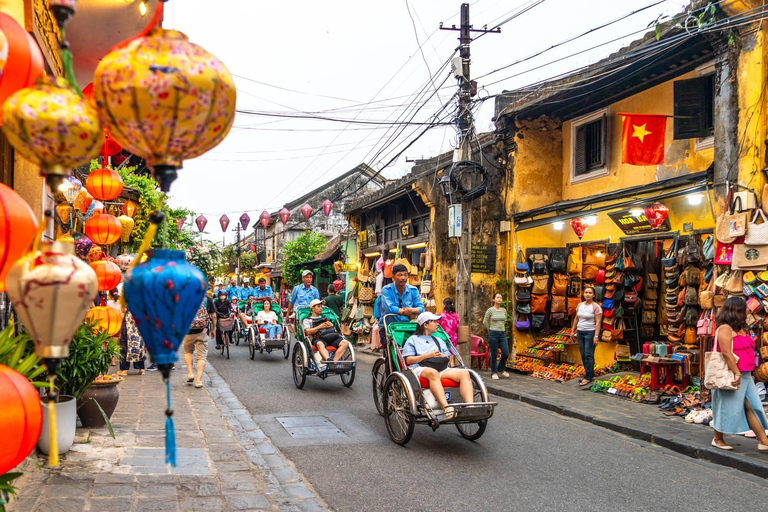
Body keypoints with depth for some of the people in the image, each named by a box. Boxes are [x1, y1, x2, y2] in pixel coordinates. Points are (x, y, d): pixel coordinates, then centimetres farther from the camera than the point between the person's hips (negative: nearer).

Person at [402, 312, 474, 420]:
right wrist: (428, 355, -3)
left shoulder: (438, 341, 35)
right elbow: (408, 360, 5)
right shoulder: (413, 340, 19)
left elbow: (449, 359, 27)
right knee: (433, 372, -42)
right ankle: (446, 408, -58)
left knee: (464, 373, -24)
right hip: (420, 369, -5)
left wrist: (444, 357, 3)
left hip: (442, 369, 5)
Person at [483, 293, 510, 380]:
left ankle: (501, 370, 24)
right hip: (493, 334, -4)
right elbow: (485, 322, 4)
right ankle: (494, 372, 15)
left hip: (502, 333, 4)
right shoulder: (490, 310, -6)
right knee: (494, 354, 1)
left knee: (506, 353, 1)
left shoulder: (504, 310, 6)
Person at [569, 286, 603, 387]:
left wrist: (596, 336, -19)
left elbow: (598, 322, -13)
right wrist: (573, 331, 14)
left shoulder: (596, 307, -10)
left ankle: (588, 377, -1)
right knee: (583, 355, 9)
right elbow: (576, 319, 17)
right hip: (580, 332, 7)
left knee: (588, 355, -6)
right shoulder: (580, 305, 9)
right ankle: (590, 374, 20)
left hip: (590, 333, -7)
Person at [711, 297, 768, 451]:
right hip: (731, 375, -9)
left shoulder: (740, 329, 16)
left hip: (745, 375, 9)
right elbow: (726, 352, -20)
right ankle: (718, 439, 15)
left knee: (752, 406, 6)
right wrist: (737, 373, -22)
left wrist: (743, 374, 13)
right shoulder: (725, 328, -13)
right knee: (728, 408, 1)